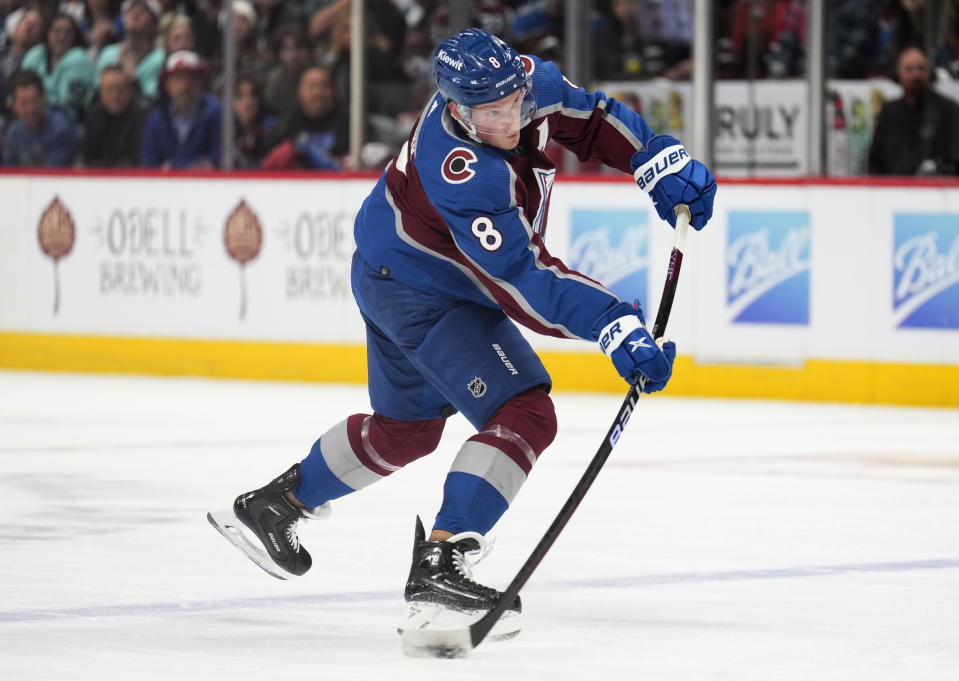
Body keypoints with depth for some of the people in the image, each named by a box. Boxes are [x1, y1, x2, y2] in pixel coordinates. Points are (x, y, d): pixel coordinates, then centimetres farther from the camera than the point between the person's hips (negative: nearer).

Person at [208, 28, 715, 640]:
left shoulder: (529, 82, -15)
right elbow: (522, 278, -40)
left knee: (407, 427, 26)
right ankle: (440, 567, -23)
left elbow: (588, 119, 4)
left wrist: (662, 160, -8)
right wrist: (614, 326, -46)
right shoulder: (461, 173, -38)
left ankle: (273, 505, 42)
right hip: (420, 293, -10)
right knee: (524, 416, -19)